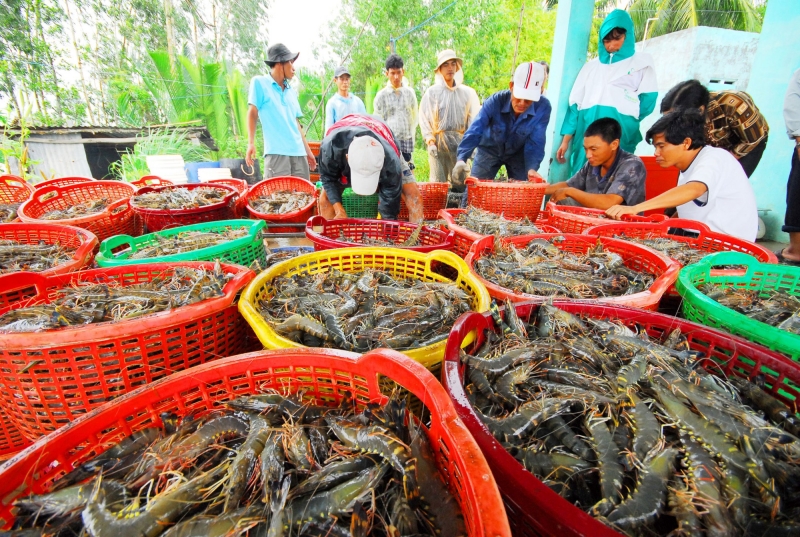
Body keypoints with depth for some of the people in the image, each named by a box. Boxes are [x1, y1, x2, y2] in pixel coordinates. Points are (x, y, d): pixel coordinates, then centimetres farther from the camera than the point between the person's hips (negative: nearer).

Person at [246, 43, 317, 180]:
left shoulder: (292, 92, 20)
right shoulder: (259, 82, 5)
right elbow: (252, 113, 1)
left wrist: (308, 151, 20)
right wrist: (251, 143, -11)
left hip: (299, 152, 6)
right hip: (276, 152, -6)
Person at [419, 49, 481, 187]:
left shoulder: (467, 92, 9)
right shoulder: (432, 92, 4)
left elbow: (474, 119, 7)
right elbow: (424, 119, 2)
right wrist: (430, 142, -7)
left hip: (460, 143, 2)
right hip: (438, 142, -1)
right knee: (438, 183, -2)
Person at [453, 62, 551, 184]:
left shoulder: (543, 107, -26)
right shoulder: (496, 101, -28)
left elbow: (535, 142, -22)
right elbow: (474, 131, -37)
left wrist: (532, 168, -41)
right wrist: (461, 159, -53)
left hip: (518, 154, 1)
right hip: (489, 150, -1)